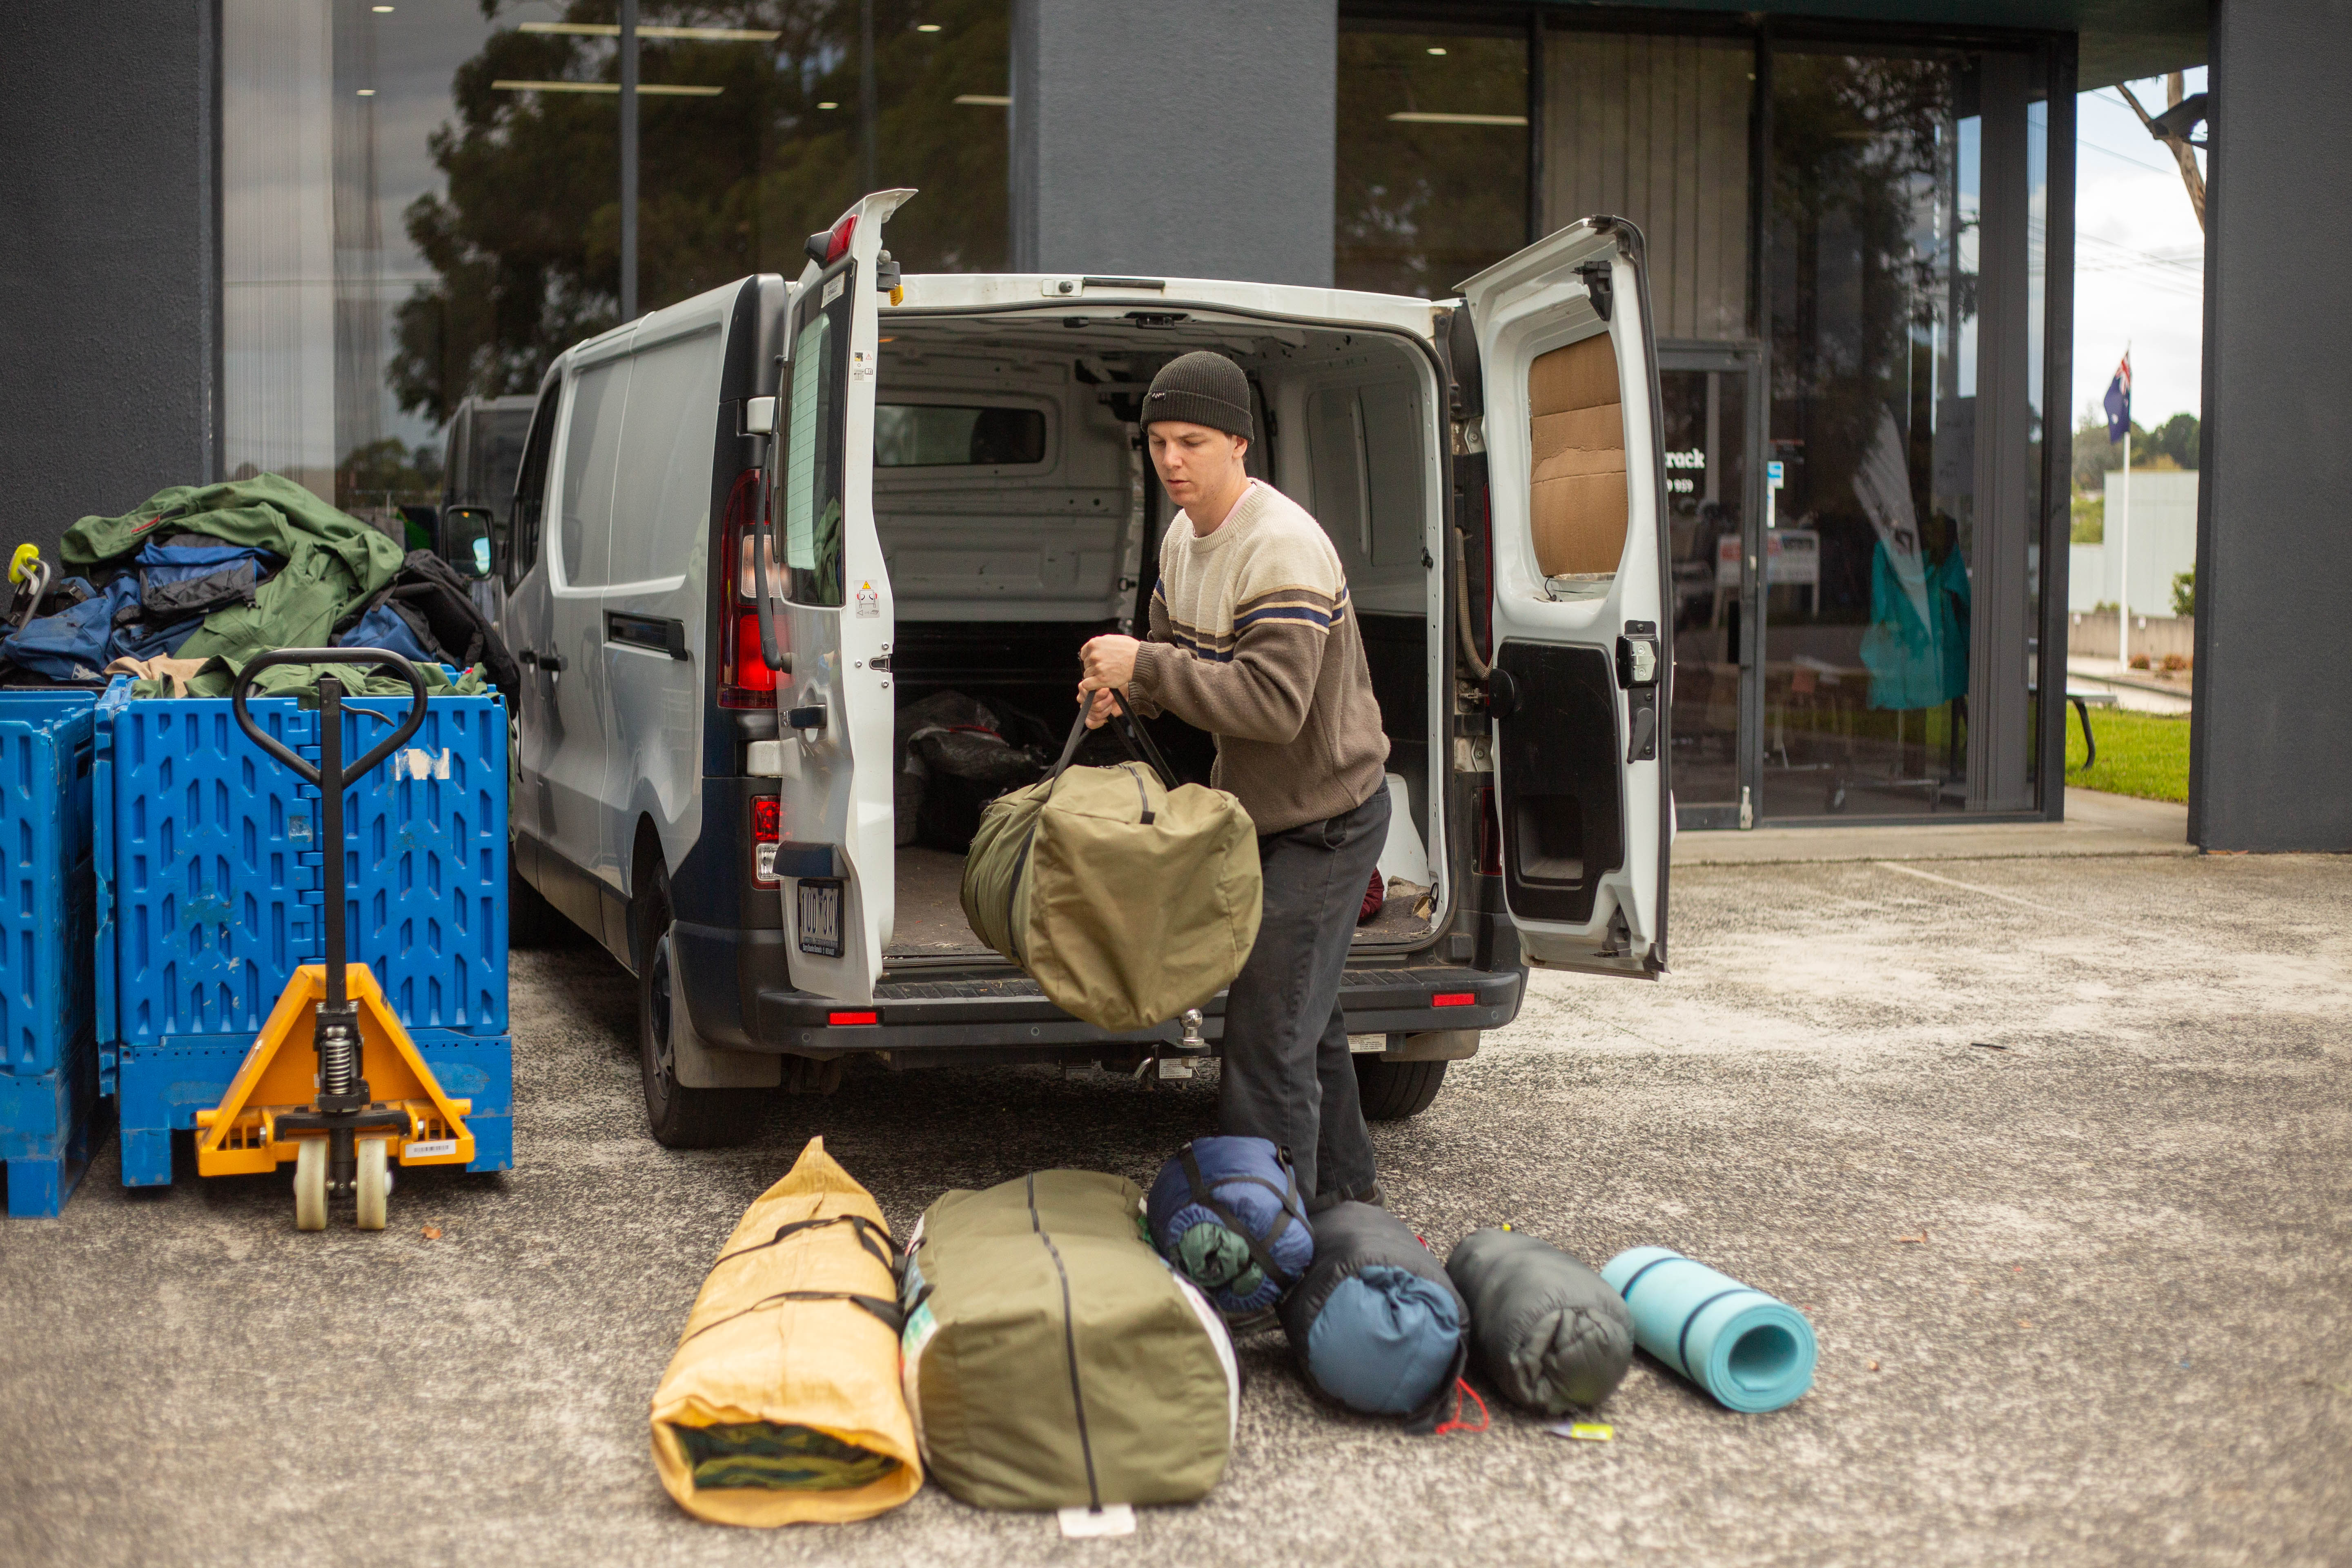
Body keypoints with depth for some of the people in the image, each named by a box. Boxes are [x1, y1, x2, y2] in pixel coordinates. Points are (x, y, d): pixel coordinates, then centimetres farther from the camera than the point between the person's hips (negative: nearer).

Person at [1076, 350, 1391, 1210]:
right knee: (1305, 1013, 21)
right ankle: (1342, 1192, 37)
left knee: (1269, 1033, -12)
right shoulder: (1184, 538, 5)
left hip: (1326, 818, -10)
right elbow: (1185, 657, 18)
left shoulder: (1284, 548, -25)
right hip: (1261, 810, 10)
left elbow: (1276, 702, -33)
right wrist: (1126, 685, -5)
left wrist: (1147, 668, -30)